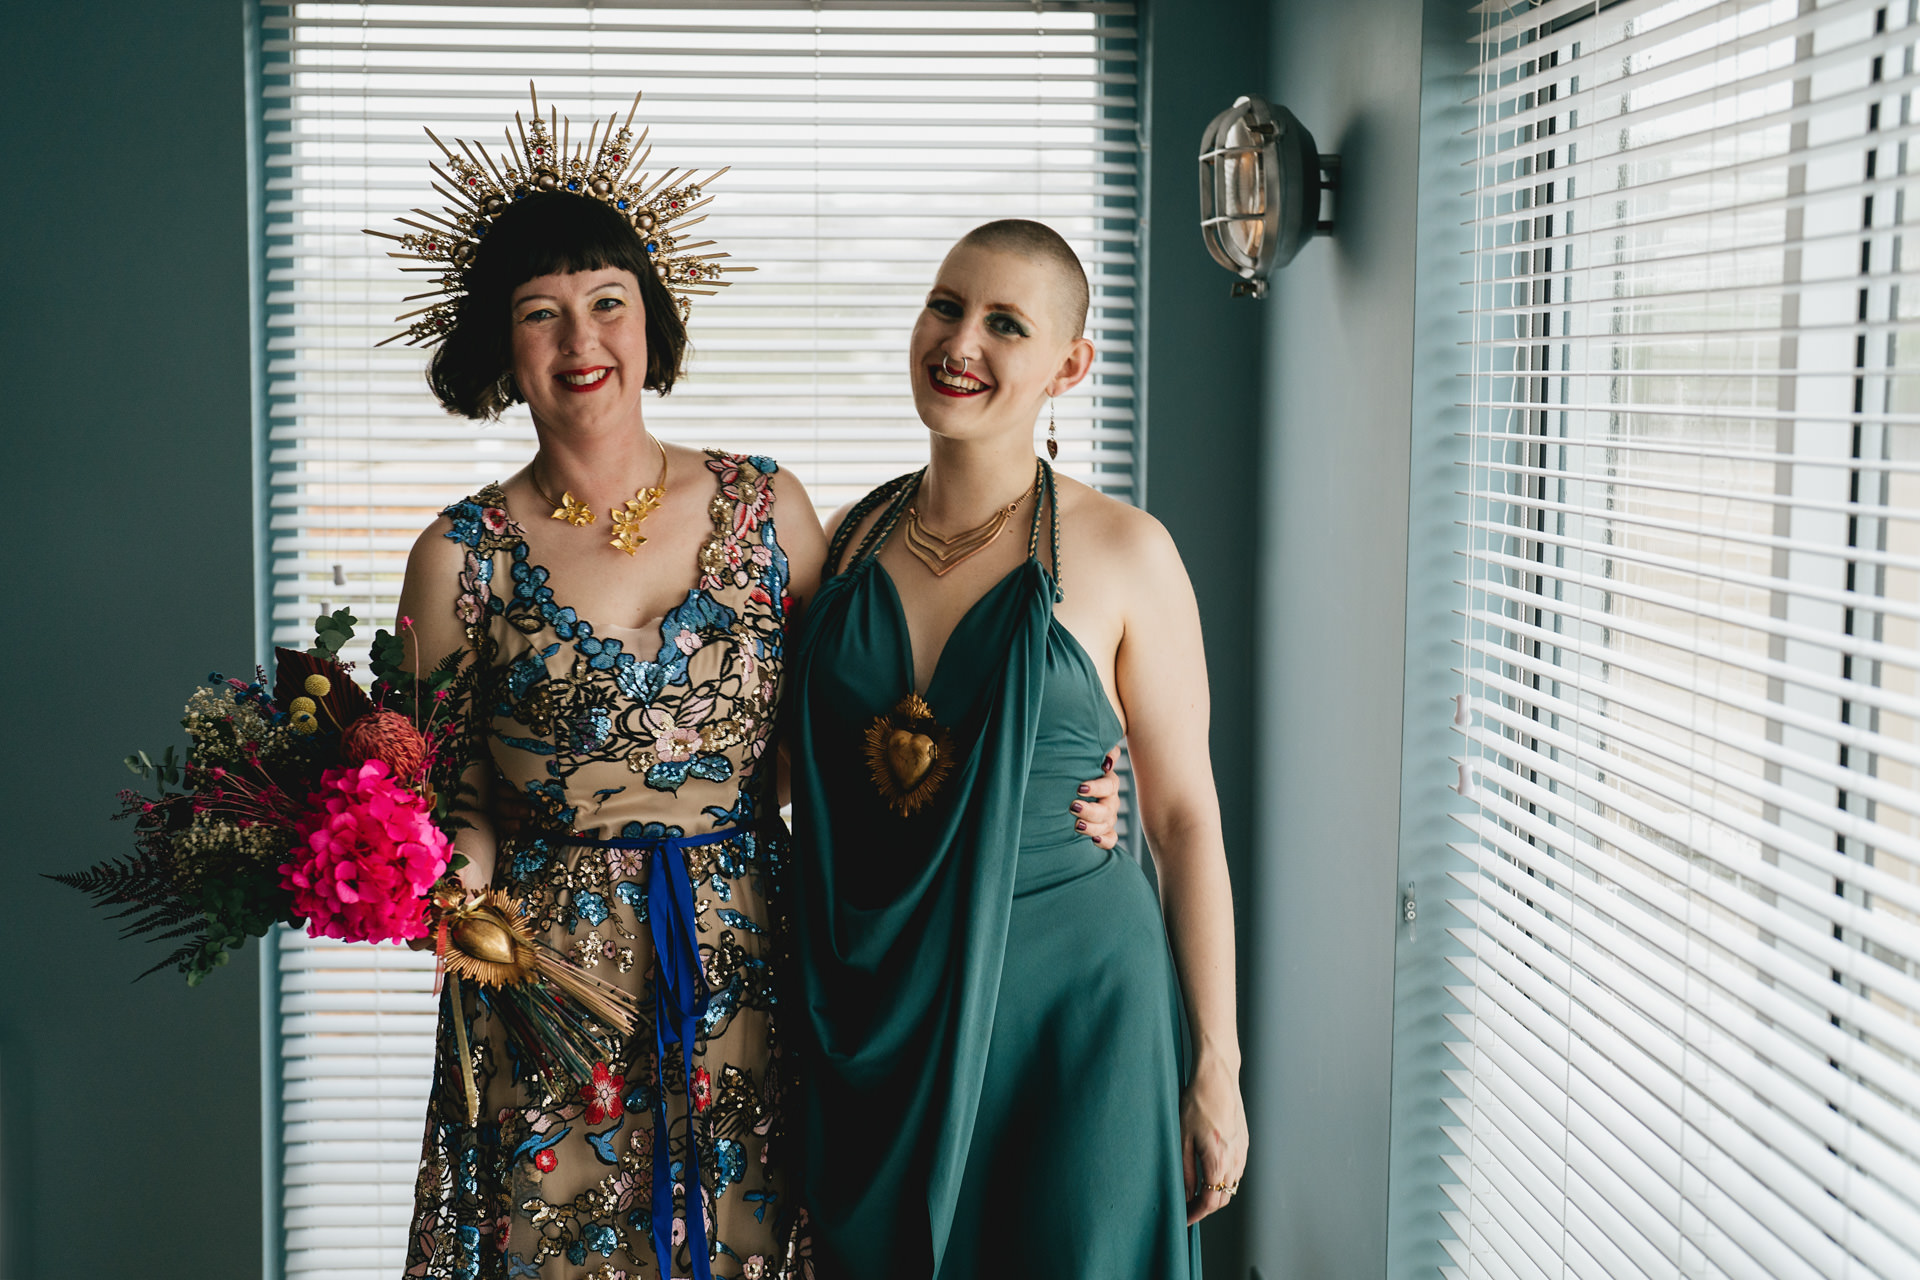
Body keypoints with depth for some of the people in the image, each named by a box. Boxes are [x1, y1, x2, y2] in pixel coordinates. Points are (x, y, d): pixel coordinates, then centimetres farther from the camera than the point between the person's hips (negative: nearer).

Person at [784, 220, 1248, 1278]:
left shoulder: (1121, 552, -6)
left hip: (1068, 1006, -3)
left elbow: (1184, 816, -4)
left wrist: (1215, 1068, -5)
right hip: (872, 1011, 4)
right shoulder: (849, 538, 5)